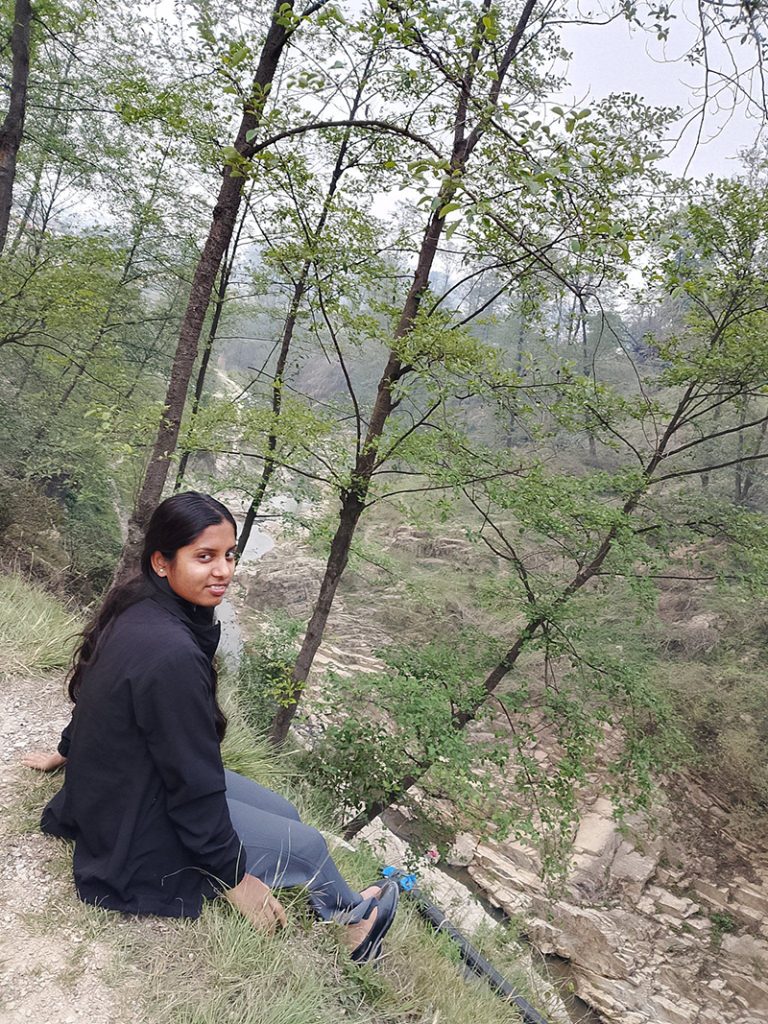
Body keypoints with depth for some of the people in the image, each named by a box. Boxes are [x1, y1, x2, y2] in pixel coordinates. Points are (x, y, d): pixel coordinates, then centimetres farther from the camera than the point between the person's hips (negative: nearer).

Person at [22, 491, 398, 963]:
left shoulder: (136, 608, -6)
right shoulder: (171, 654, -35)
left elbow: (99, 694, 12)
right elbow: (193, 784, -27)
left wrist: (71, 752, 29)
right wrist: (235, 876, -14)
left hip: (125, 779, 9)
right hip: (139, 828, -9)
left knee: (284, 812, 13)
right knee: (306, 844, 3)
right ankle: (354, 916, 34)